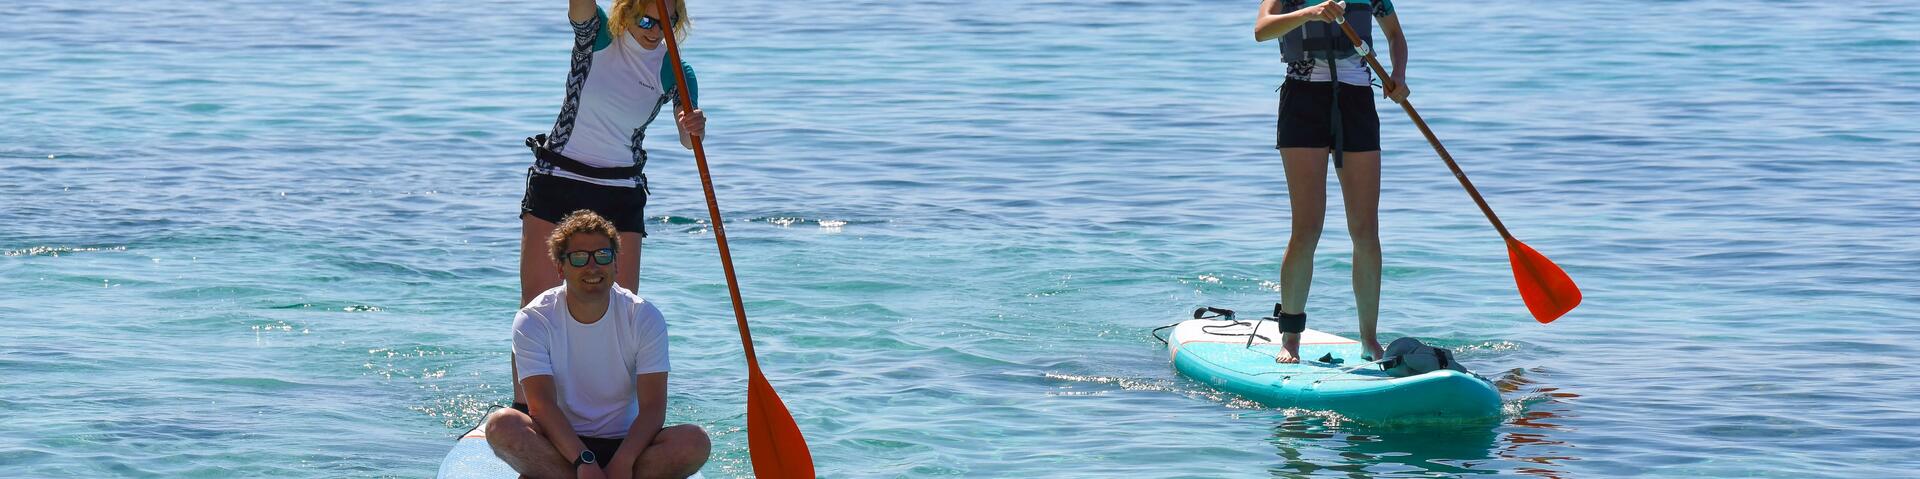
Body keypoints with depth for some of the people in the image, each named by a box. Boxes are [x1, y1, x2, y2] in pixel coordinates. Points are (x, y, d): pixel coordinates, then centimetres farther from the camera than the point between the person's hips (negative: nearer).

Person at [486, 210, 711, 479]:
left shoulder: (644, 318, -3)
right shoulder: (533, 321, -7)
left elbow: (652, 406, -11)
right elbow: (541, 404, -18)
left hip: (625, 445, 1)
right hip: (560, 446, -1)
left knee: (696, 442, -28)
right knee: (501, 424, -32)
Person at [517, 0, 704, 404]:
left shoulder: (675, 74, -3)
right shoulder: (596, 34, -6)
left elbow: (688, 140, -14)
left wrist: (694, 128, -38)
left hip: (620, 196, 1)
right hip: (555, 183, -1)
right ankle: (522, 409, -1)